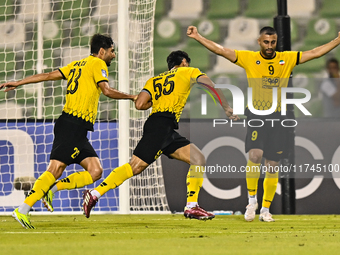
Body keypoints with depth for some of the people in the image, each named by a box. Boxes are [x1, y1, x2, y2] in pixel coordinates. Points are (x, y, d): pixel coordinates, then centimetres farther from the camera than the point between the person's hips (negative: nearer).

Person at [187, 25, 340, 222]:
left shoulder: (288, 59, 5)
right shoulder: (249, 58, -1)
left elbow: (316, 53, 6)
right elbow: (221, 50, -6)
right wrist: (197, 37, -14)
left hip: (277, 117, 2)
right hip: (256, 114, -2)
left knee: (273, 166, 3)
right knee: (255, 154, -23)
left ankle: (266, 209, 17)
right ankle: (252, 200, -4)